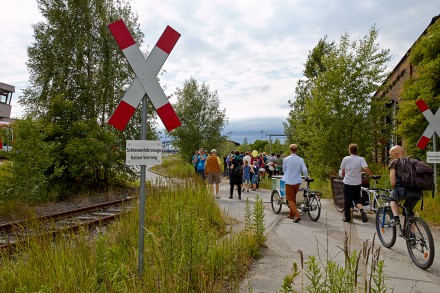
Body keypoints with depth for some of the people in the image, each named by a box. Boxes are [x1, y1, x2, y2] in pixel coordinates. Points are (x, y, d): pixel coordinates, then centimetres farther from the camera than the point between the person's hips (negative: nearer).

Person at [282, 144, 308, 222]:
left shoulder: (286, 159, -9)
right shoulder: (300, 160, -6)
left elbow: (283, 170, 4)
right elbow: (304, 170, -8)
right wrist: (307, 177, 12)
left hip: (289, 182, -3)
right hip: (297, 182, 3)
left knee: (290, 199, 4)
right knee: (293, 198, 20)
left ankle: (297, 215, -11)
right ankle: (291, 214, 28)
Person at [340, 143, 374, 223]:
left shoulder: (345, 159, -4)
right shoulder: (361, 159, -5)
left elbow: (343, 171, 3)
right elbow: (365, 169, -19)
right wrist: (372, 174, -1)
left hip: (347, 182, -1)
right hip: (357, 183, 1)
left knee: (347, 200, 7)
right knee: (357, 198, 19)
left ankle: (347, 217, 14)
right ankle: (362, 210, -7)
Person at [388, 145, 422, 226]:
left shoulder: (394, 162, 10)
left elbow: (393, 182, 1)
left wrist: (395, 189, 19)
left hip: (404, 190, -5)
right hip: (417, 192, 5)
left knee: (393, 198, 28)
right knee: (408, 211, 27)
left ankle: (396, 218, 9)